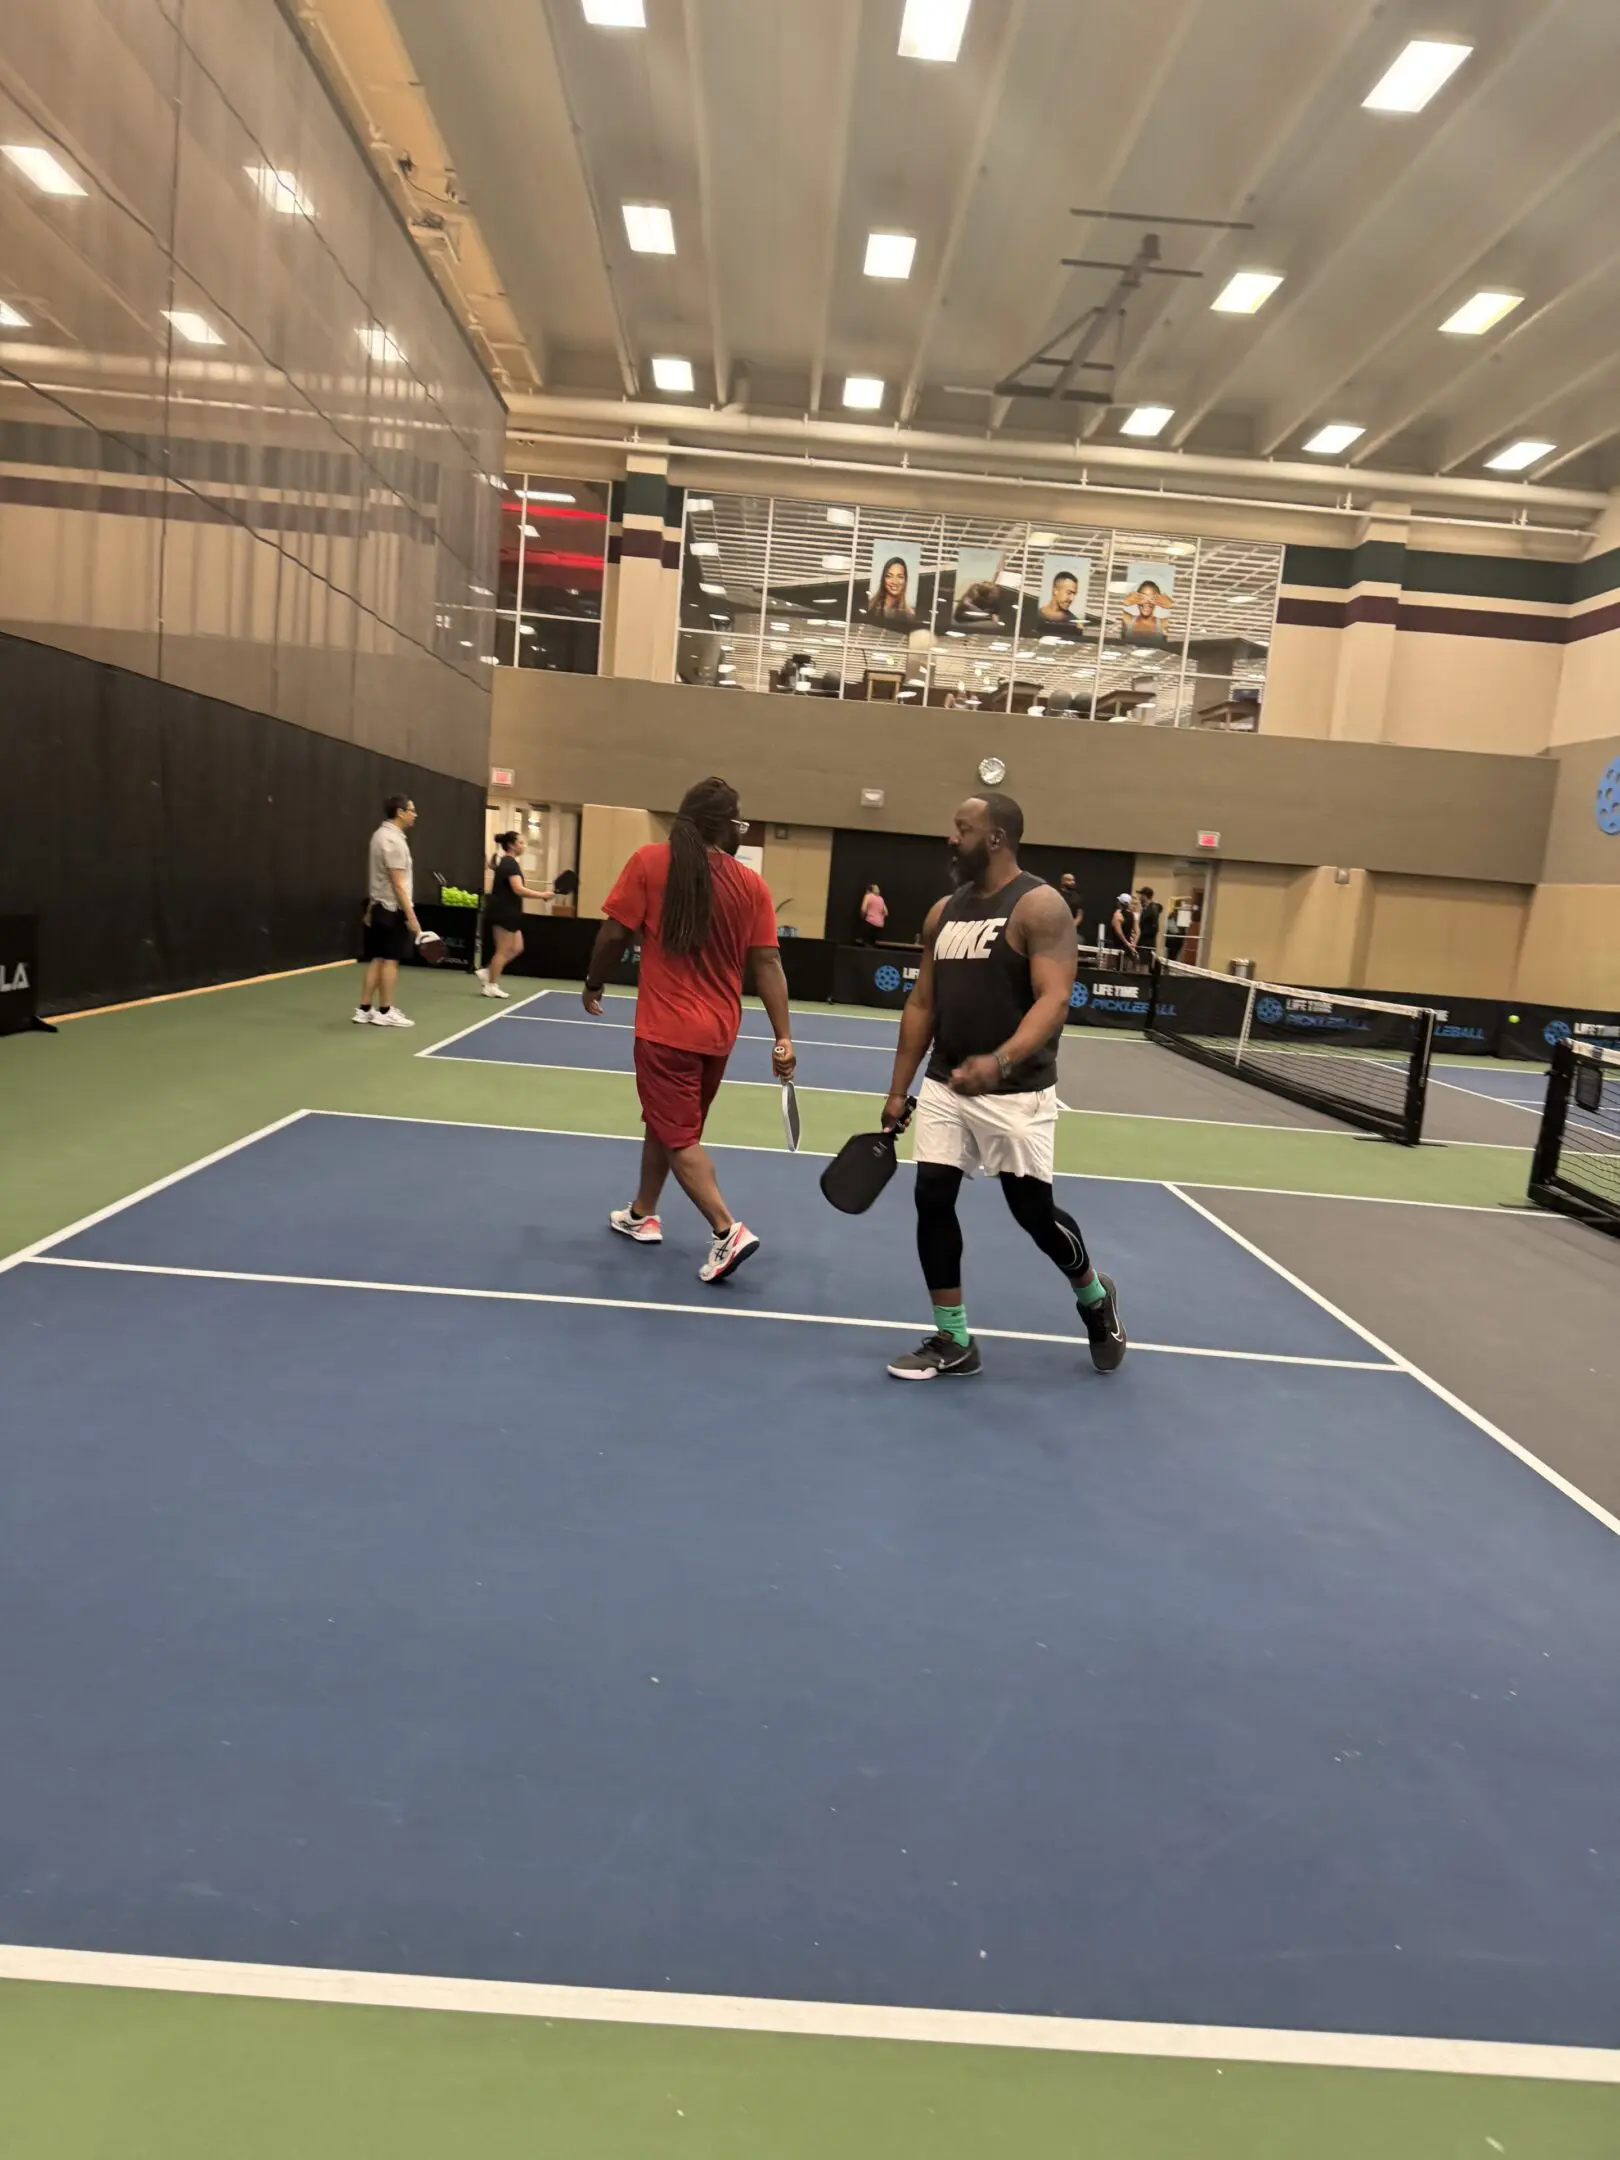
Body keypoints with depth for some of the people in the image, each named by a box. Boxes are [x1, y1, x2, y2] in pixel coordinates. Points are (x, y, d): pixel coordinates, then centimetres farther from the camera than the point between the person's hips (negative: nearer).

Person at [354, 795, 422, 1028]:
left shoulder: (381, 835, 13)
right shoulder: (393, 840, -17)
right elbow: (398, 884, -21)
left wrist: (371, 908, 24)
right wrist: (411, 916, -22)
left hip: (379, 906, 9)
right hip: (393, 909, -9)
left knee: (377, 960, 10)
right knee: (390, 960, -2)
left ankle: (364, 1010, 11)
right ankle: (385, 1012, 4)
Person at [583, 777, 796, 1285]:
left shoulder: (649, 861, -9)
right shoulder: (752, 884, -3)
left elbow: (614, 933, -7)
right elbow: (767, 963, -4)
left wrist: (594, 984, 10)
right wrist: (783, 1038, -3)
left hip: (666, 1028, -4)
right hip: (717, 1032, 4)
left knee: (679, 1137, 2)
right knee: (668, 1123, 22)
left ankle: (728, 1232, -10)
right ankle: (642, 1214, 37)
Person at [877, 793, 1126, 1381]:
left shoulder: (1040, 907, -11)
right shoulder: (943, 912, 10)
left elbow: (1054, 999, -22)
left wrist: (1002, 1060, -38)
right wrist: (898, 1090, 11)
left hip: (1015, 1091, -6)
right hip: (944, 1086, 6)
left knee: (1034, 1211, 1)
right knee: (932, 1201, 0)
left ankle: (1094, 1296, 33)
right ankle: (954, 1343, 14)